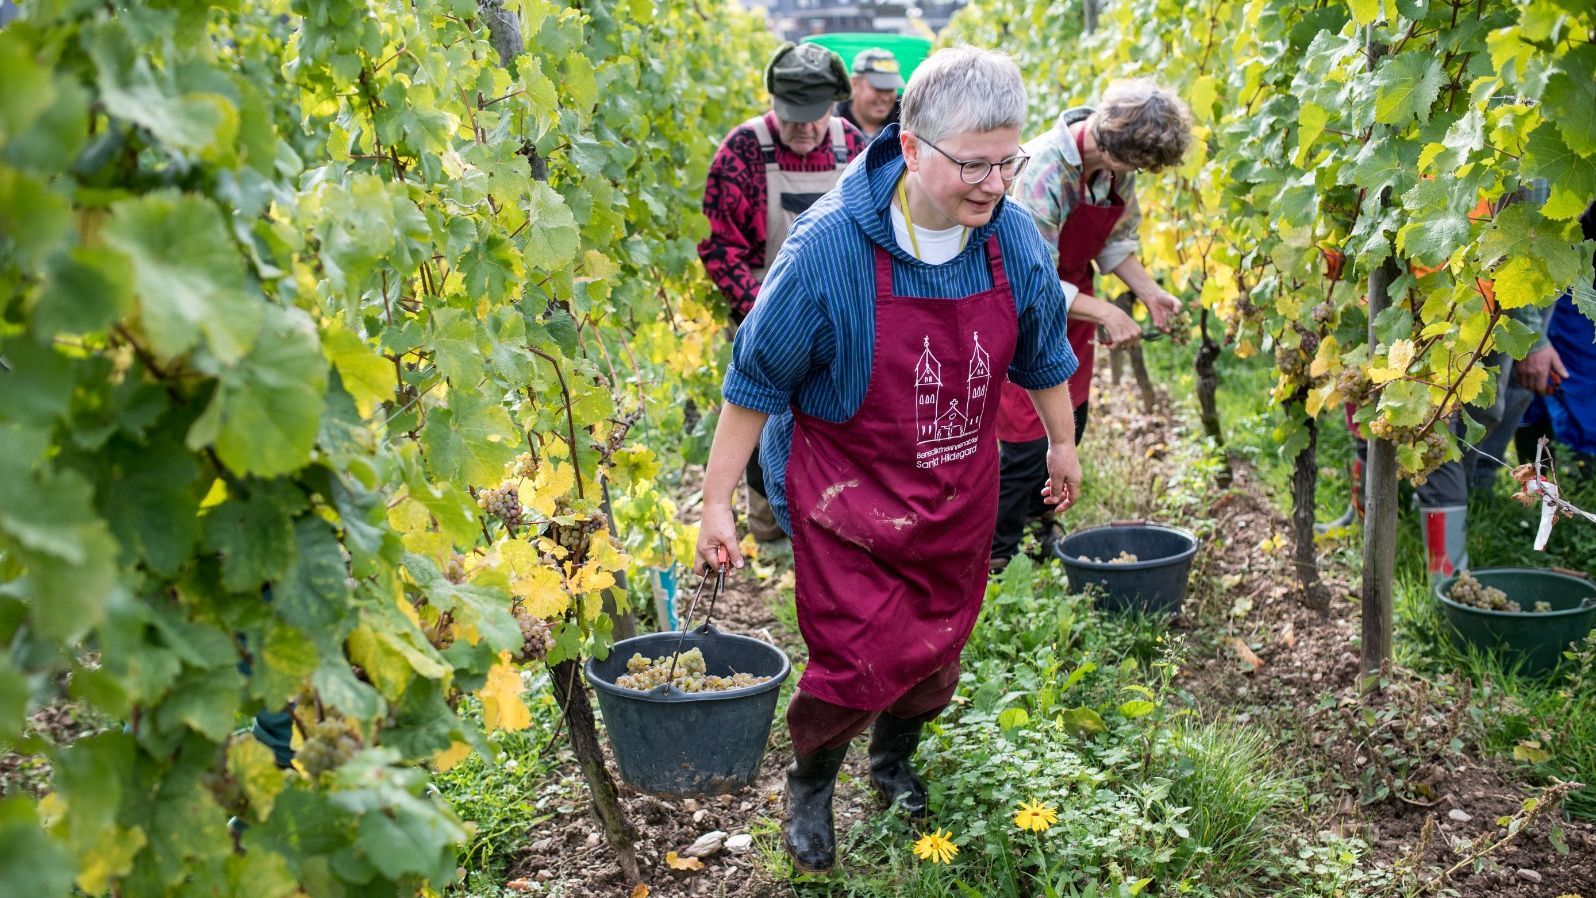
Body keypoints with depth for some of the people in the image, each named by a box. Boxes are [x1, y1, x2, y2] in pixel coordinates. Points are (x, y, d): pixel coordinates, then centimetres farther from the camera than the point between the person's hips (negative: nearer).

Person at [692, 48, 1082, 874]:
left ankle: (894, 759, 49)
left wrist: (1062, 445, 21)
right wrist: (715, 501, -10)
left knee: (937, 647, 17)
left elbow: (1041, 351, 9)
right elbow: (757, 378, -14)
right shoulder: (828, 247, -25)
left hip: (958, 495, 5)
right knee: (859, 663, -5)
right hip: (846, 495, -4)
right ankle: (809, 783, 27)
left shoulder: (1013, 237, -12)